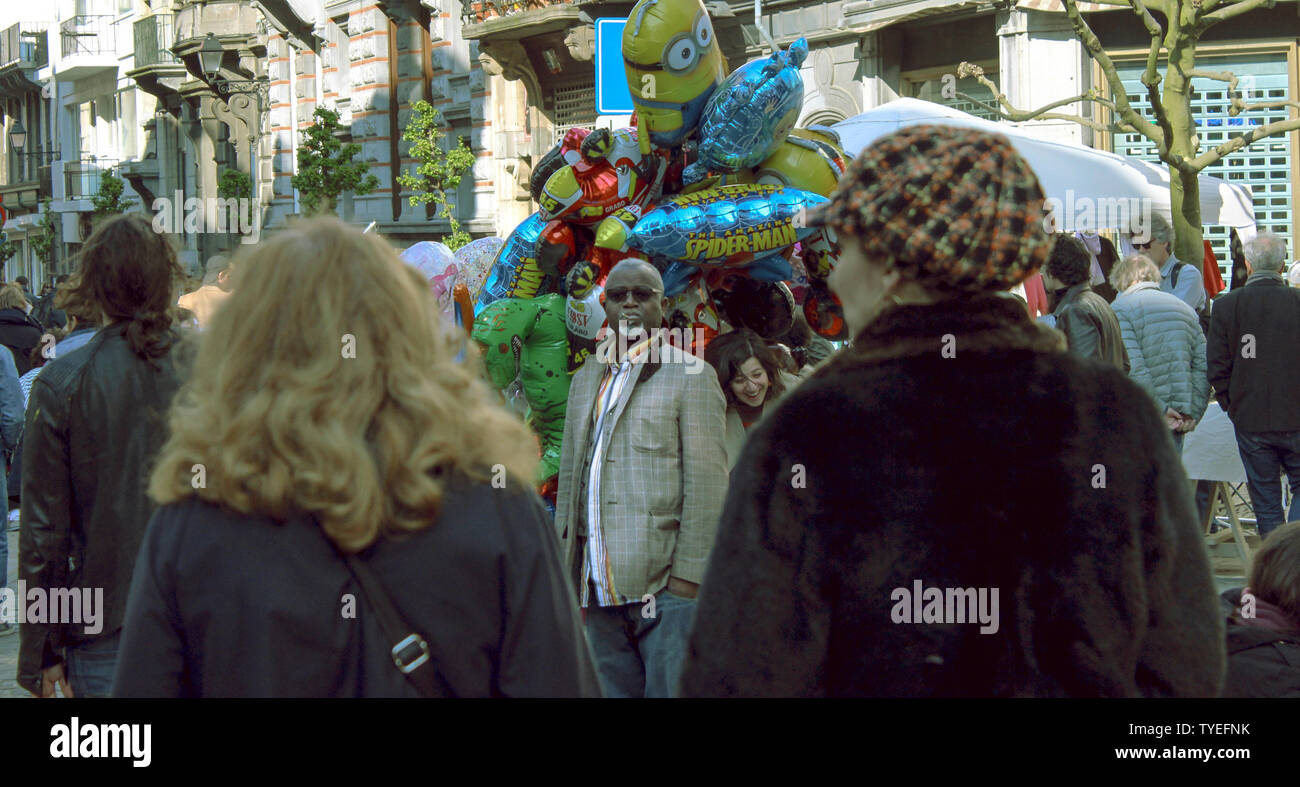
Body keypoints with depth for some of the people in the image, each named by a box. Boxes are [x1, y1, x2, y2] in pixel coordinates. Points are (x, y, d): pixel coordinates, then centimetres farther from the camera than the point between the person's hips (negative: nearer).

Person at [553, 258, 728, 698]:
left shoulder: (689, 376, 1)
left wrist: (688, 573, -13)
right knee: (610, 690, 6)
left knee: (669, 690, -9)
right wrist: (565, 565, 14)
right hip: (599, 587, 6)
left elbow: (707, 484, -6)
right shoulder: (586, 380, 20)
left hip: (665, 583, -6)